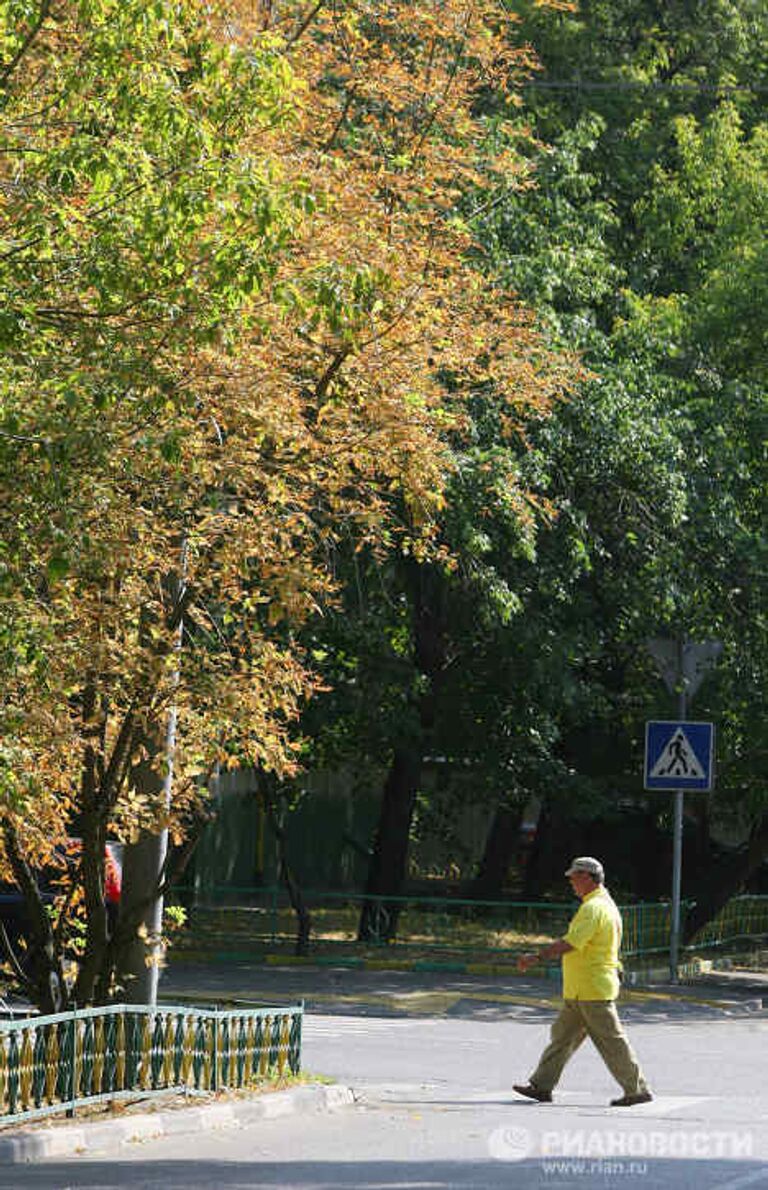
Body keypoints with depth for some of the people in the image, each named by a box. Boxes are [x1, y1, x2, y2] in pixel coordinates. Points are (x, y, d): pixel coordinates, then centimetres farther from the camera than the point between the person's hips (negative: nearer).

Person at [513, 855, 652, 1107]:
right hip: (581, 991, 10)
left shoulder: (593, 908, -18)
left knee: (611, 1040, -4)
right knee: (562, 1035, 11)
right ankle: (541, 1085, 14)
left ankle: (637, 1090, 2)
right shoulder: (606, 903, 15)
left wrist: (537, 957, -27)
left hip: (593, 990, -10)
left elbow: (571, 943, -27)